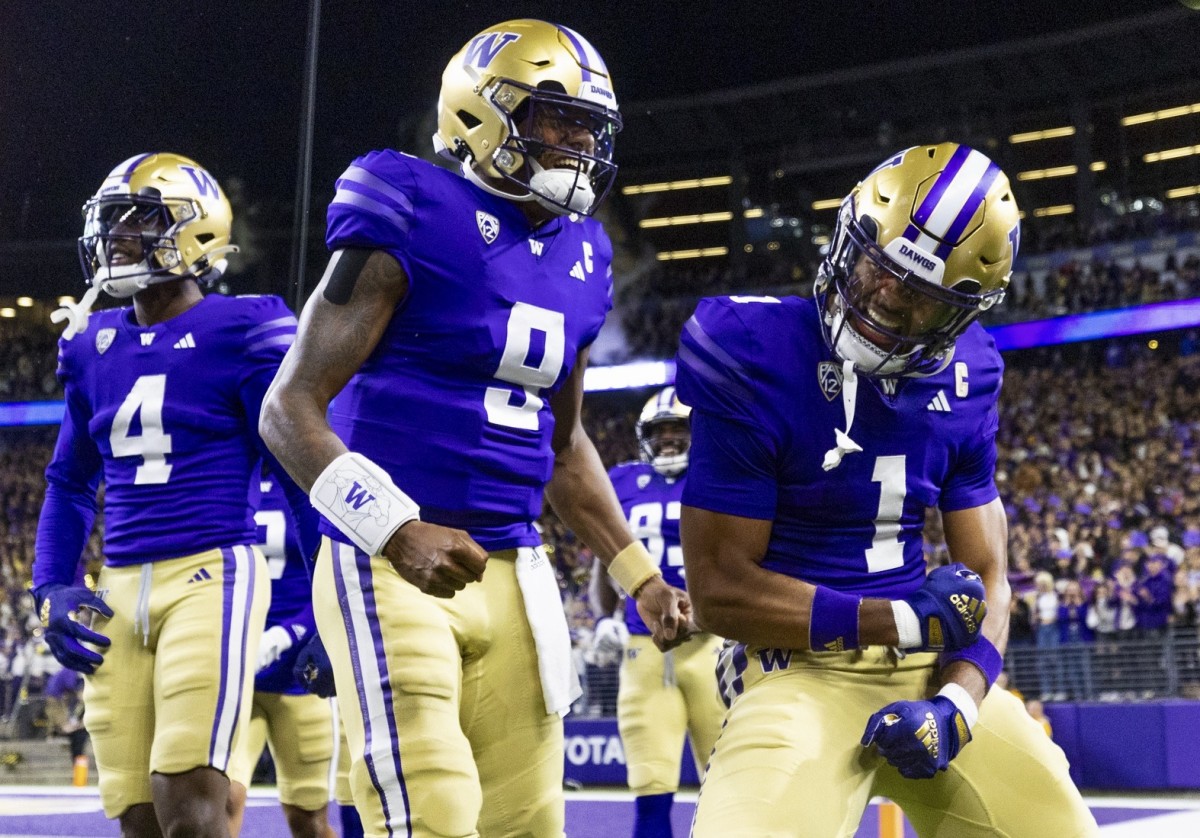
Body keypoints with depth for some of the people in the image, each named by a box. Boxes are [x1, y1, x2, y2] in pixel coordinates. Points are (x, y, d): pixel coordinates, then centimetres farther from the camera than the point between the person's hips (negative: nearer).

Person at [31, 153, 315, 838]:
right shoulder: (94, 344, 14)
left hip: (211, 574, -6)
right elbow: (71, 484, 22)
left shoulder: (242, 332, -4)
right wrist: (53, 588, 9)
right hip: (120, 591, 6)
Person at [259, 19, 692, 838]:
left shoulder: (576, 257, 12)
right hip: (390, 570, -7)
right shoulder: (413, 220, -9)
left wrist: (640, 576, 17)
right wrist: (399, 532, -25)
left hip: (509, 576, 8)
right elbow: (291, 409, -12)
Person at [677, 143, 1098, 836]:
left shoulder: (958, 387, 5)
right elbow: (720, 589, -13)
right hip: (802, 664, -6)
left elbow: (986, 578, 8)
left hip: (937, 667, 6)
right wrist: (906, 622, -14)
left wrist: (957, 702, -13)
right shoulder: (758, 363, -12)